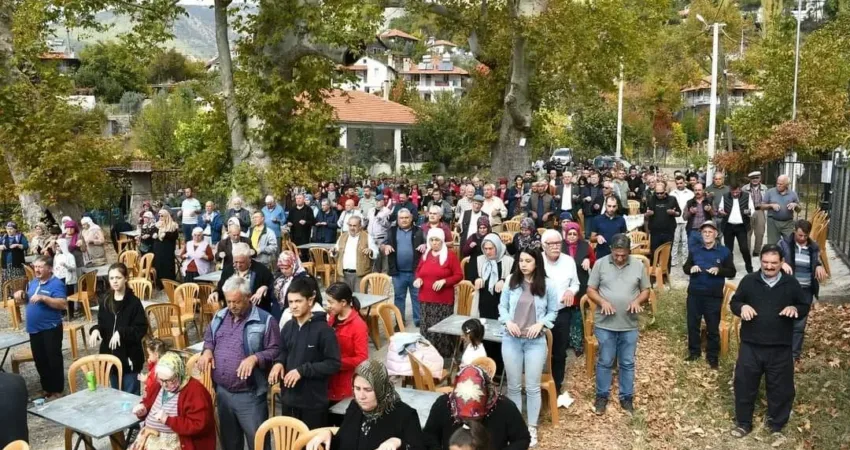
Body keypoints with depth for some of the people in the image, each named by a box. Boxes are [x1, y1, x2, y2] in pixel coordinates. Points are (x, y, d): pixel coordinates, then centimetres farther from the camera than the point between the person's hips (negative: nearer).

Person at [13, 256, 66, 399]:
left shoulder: (56, 284, -14)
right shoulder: (33, 283, 11)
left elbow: (63, 304, -24)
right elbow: (28, 300, 23)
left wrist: (43, 298, -31)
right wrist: (21, 296, 1)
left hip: (50, 329, -8)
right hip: (34, 329, 8)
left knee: (53, 360, 1)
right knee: (40, 360, 15)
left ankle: (56, 390, 10)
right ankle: (47, 388, 28)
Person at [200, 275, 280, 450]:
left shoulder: (265, 320, -11)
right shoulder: (219, 316, 8)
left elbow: (275, 351, -11)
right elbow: (209, 337, 22)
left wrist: (255, 358, -26)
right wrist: (208, 350, 1)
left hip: (249, 395, -5)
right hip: (222, 392, 6)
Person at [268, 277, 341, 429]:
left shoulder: (323, 330, -16)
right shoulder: (288, 327, 2)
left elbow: (334, 364, -16)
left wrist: (303, 370, -21)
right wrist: (279, 363, -5)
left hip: (314, 401, -6)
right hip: (289, 398, 6)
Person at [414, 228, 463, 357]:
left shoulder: (450, 255, -5)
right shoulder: (425, 255, 11)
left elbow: (459, 275, -5)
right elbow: (419, 270, 23)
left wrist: (444, 281, -19)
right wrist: (418, 279, 1)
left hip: (444, 300, -5)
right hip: (426, 299, 5)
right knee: (426, 328, 6)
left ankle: (444, 356, 3)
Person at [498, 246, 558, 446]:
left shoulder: (547, 285, -6)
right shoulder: (512, 282, -1)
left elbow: (553, 311, 2)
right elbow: (502, 306, 7)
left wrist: (540, 324, -14)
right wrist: (508, 321, -11)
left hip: (536, 341, -2)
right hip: (511, 339, 2)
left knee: (532, 387, 6)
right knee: (513, 385, 12)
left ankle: (532, 428, 21)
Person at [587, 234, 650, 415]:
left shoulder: (638, 266, 0)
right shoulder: (600, 264, -5)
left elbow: (646, 290, 7)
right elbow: (590, 290, -1)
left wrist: (637, 301, -14)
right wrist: (602, 302, -20)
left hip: (629, 325, 2)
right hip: (605, 324, -1)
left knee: (627, 363, 12)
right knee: (604, 362, 8)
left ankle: (627, 397, 26)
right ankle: (602, 396, 23)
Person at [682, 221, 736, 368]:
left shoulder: (724, 252, -1)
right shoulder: (695, 250, 10)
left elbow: (732, 272, -2)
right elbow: (685, 267, 12)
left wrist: (719, 270, -21)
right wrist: (691, 268, -11)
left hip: (714, 295, -3)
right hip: (694, 293, 3)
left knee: (713, 327, 6)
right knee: (692, 324, 10)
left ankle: (712, 356, 18)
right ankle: (694, 351, 25)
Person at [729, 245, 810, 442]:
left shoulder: (792, 283, 0)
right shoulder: (749, 280, 0)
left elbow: (805, 307, 7)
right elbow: (733, 302, 6)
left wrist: (795, 309, -16)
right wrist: (742, 307, -17)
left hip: (780, 348, 0)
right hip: (750, 345, 0)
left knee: (780, 388, 10)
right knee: (744, 385, 7)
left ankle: (776, 426, 29)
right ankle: (743, 423, 24)